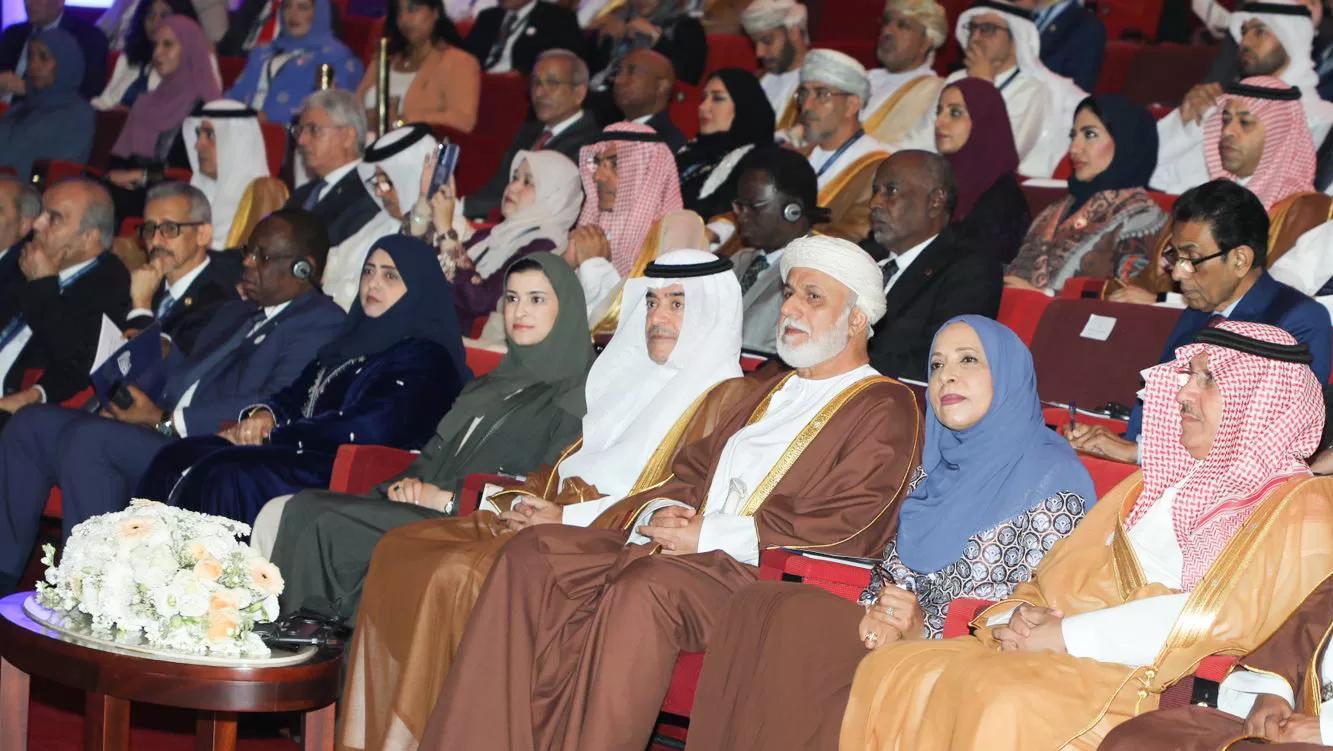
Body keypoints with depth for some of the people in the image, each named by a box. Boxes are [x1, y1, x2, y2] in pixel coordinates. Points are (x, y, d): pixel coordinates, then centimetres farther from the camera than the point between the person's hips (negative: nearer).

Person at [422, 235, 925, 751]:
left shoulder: (885, 408, 3)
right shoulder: (769, 392, 29)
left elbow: (849, 523, -11)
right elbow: (692, 469, 27)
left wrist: (709, 533, -13)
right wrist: (660, 511, 1)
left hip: (761, 572, -7)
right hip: (669, 548, 8)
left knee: (645, 588, -37)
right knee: (533, 552, -14)